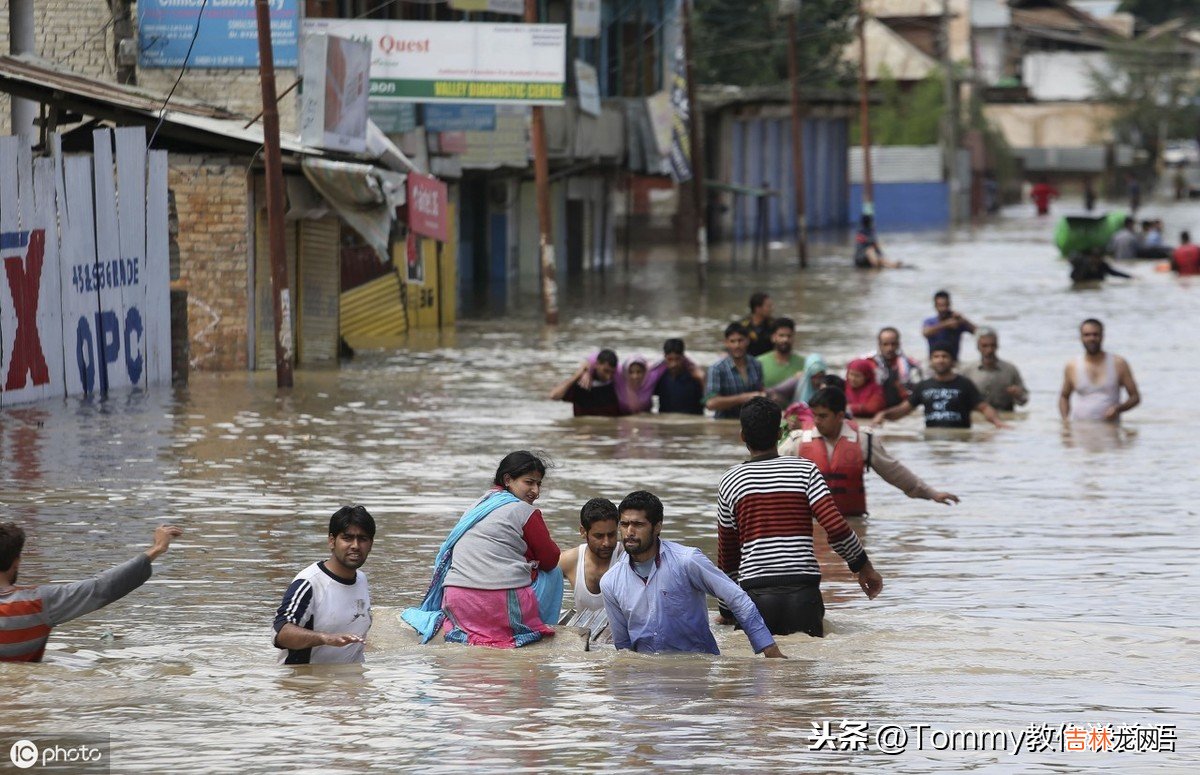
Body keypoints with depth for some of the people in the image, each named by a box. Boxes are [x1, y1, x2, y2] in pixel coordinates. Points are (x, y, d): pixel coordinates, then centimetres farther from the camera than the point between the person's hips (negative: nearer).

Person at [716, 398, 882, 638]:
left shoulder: (731, 482, 10)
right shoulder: (805, 470, 6)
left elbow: (727, 553, 17)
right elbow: (835, 526, -4)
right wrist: (864, 567, 10)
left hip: (756, 591, 0)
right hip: (804, 589, 0)